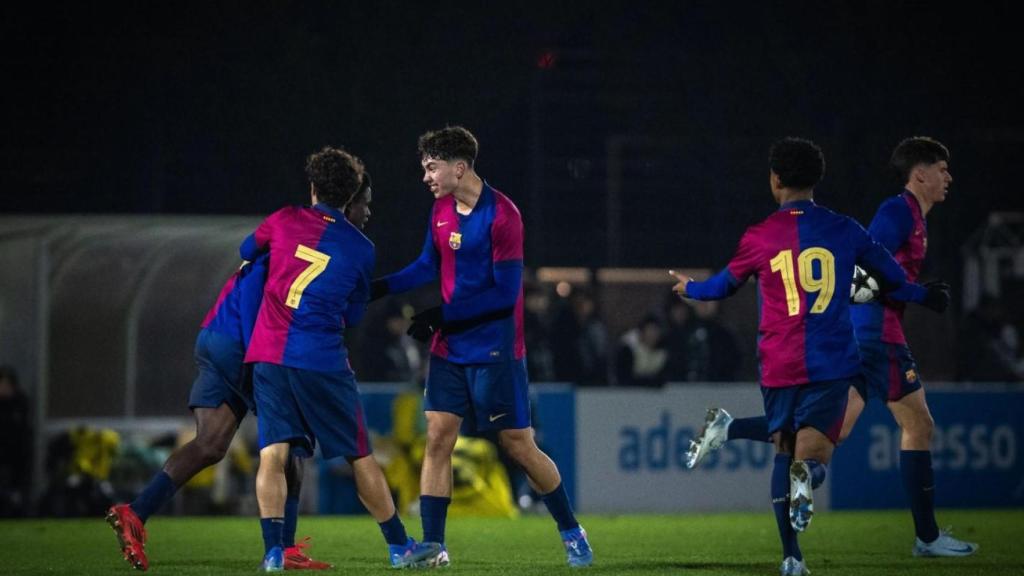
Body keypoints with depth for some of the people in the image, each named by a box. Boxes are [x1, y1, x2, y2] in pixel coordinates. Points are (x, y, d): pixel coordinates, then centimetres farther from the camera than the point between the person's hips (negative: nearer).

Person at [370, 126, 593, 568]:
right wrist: (378, 288, 5)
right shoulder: (441, 209, 6)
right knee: (437, 438, -4)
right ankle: (433, 546, -2)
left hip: (495, 350, -6)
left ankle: (571, 533, 17)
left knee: (519, 446, 0)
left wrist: (443, 315, -20)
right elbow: (428, 266, 18)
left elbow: (506, 292, -18)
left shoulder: (501, 215, -16)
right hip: (449, 348, 6)